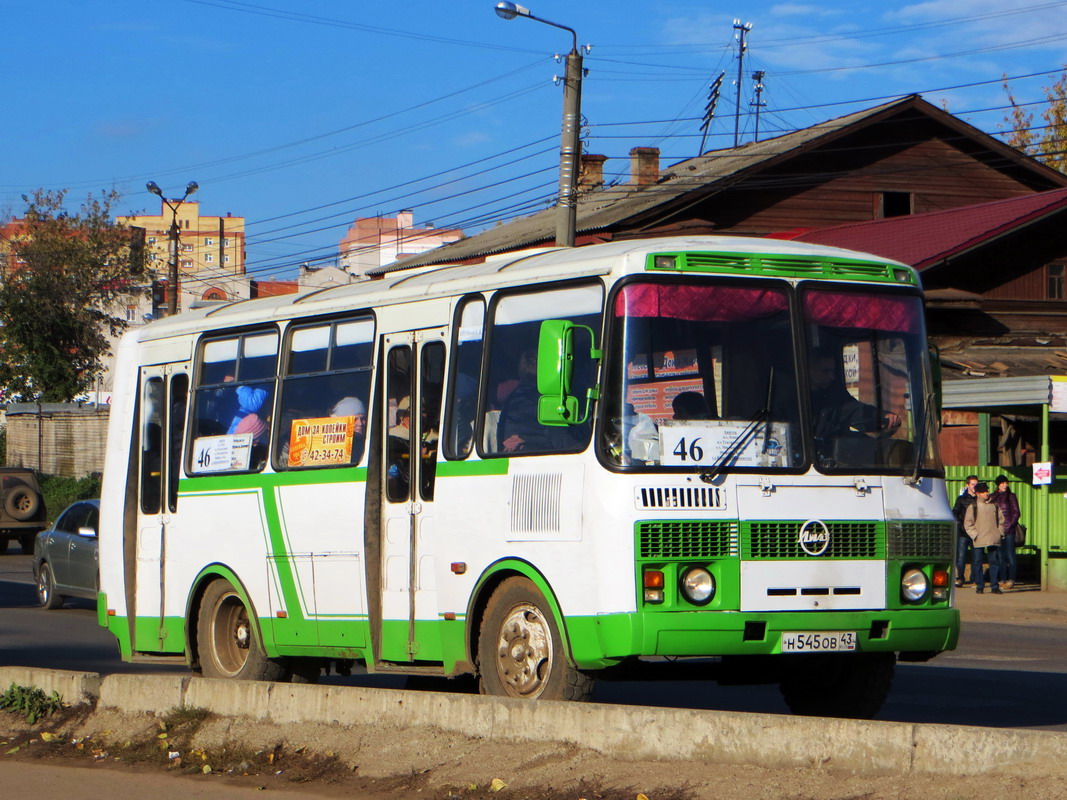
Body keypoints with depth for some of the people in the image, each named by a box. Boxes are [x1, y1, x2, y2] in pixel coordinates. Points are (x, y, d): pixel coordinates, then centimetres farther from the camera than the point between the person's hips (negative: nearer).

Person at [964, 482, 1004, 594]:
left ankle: (995, 586, 3)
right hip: (979, 540, -2)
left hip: (994, 538, 2)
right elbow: (967, 523, 2)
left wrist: (1000, 532, 6)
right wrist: (974, 535, -8)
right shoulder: (973, 506, 2)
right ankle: (979, 586, 7)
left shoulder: (994, 505, 11)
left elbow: (1000, 520, 18)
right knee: (977, 563, 0)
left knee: (995, 562, 0)